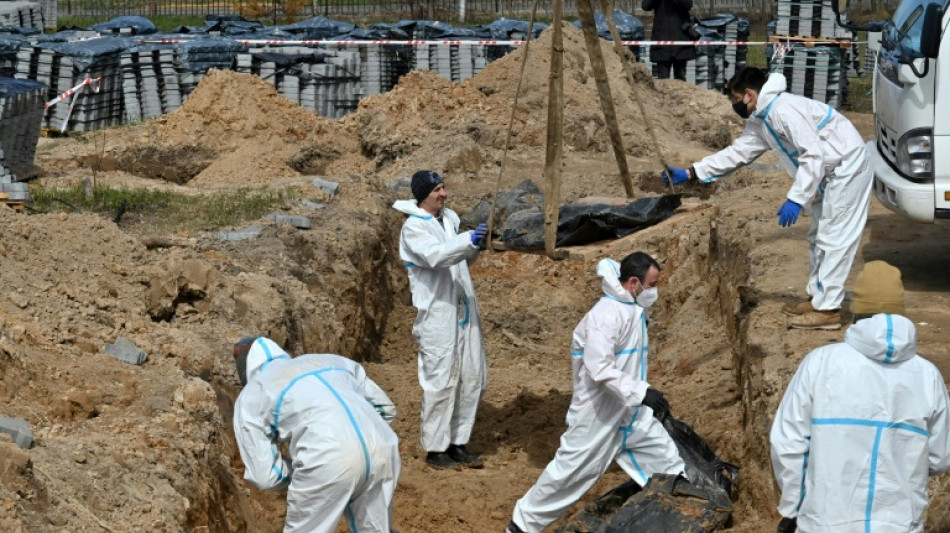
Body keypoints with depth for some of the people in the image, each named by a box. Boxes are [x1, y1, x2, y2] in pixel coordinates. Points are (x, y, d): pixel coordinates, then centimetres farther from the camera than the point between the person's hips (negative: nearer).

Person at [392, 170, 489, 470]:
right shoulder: (413, 227, -10)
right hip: (437, 314, -8)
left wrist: (474, 248, -3)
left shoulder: (450, 218, 13)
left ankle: (458, 443, 22)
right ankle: (435, 449, 7)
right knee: (440, 382, -4)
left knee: (472, 378, 11)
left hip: (464, 310, 8)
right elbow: (436, 256, -27)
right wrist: (469, 240, -38)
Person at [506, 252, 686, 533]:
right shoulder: (607, 315, -24)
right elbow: (600, 368, -33)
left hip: (631, 412, 9)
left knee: (667, 460, 11)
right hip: (598, 415, -9)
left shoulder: (634, 310, 7)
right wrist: (642, 392, -35)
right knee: (571, 470, 2)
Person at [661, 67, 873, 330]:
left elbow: (814, 155, -29)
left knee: (833, 238, -9)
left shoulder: (784, 110, -24)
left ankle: (827, 309, -6)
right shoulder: (759, 122, 8)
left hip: (846, 168, -11)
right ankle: (817, 296, 28)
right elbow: (736, 152, 13)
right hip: (830, 174, 11)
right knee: (819, 237, 18)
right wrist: (689, 173, 9)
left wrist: (795, 199, -31)